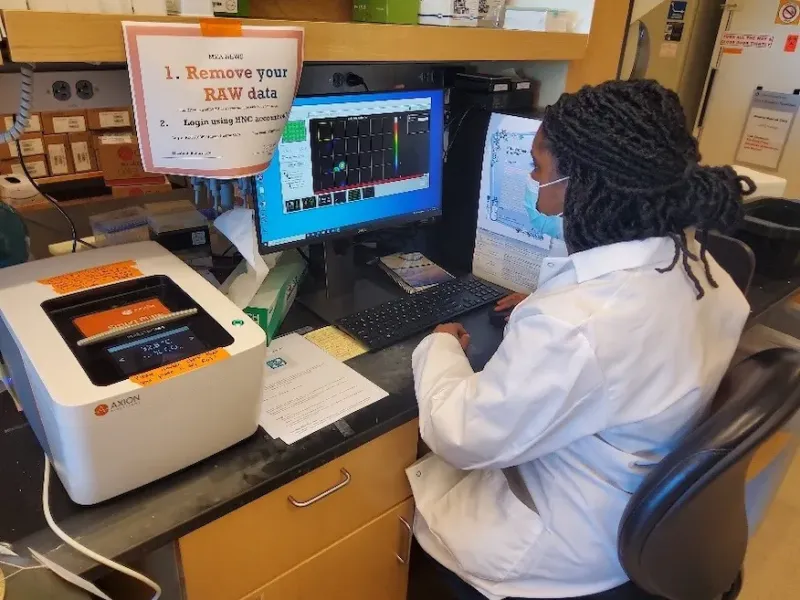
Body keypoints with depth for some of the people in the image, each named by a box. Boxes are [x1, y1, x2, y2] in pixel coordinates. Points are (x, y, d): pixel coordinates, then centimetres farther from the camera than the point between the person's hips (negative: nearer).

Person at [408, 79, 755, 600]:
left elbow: (462, 438, -26)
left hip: (568, 550, -7)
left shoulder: (568, 325, -40)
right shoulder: (699, 265, -11)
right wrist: (546, 308, 11)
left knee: (410, 483, 15)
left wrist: (440, 347, -9)